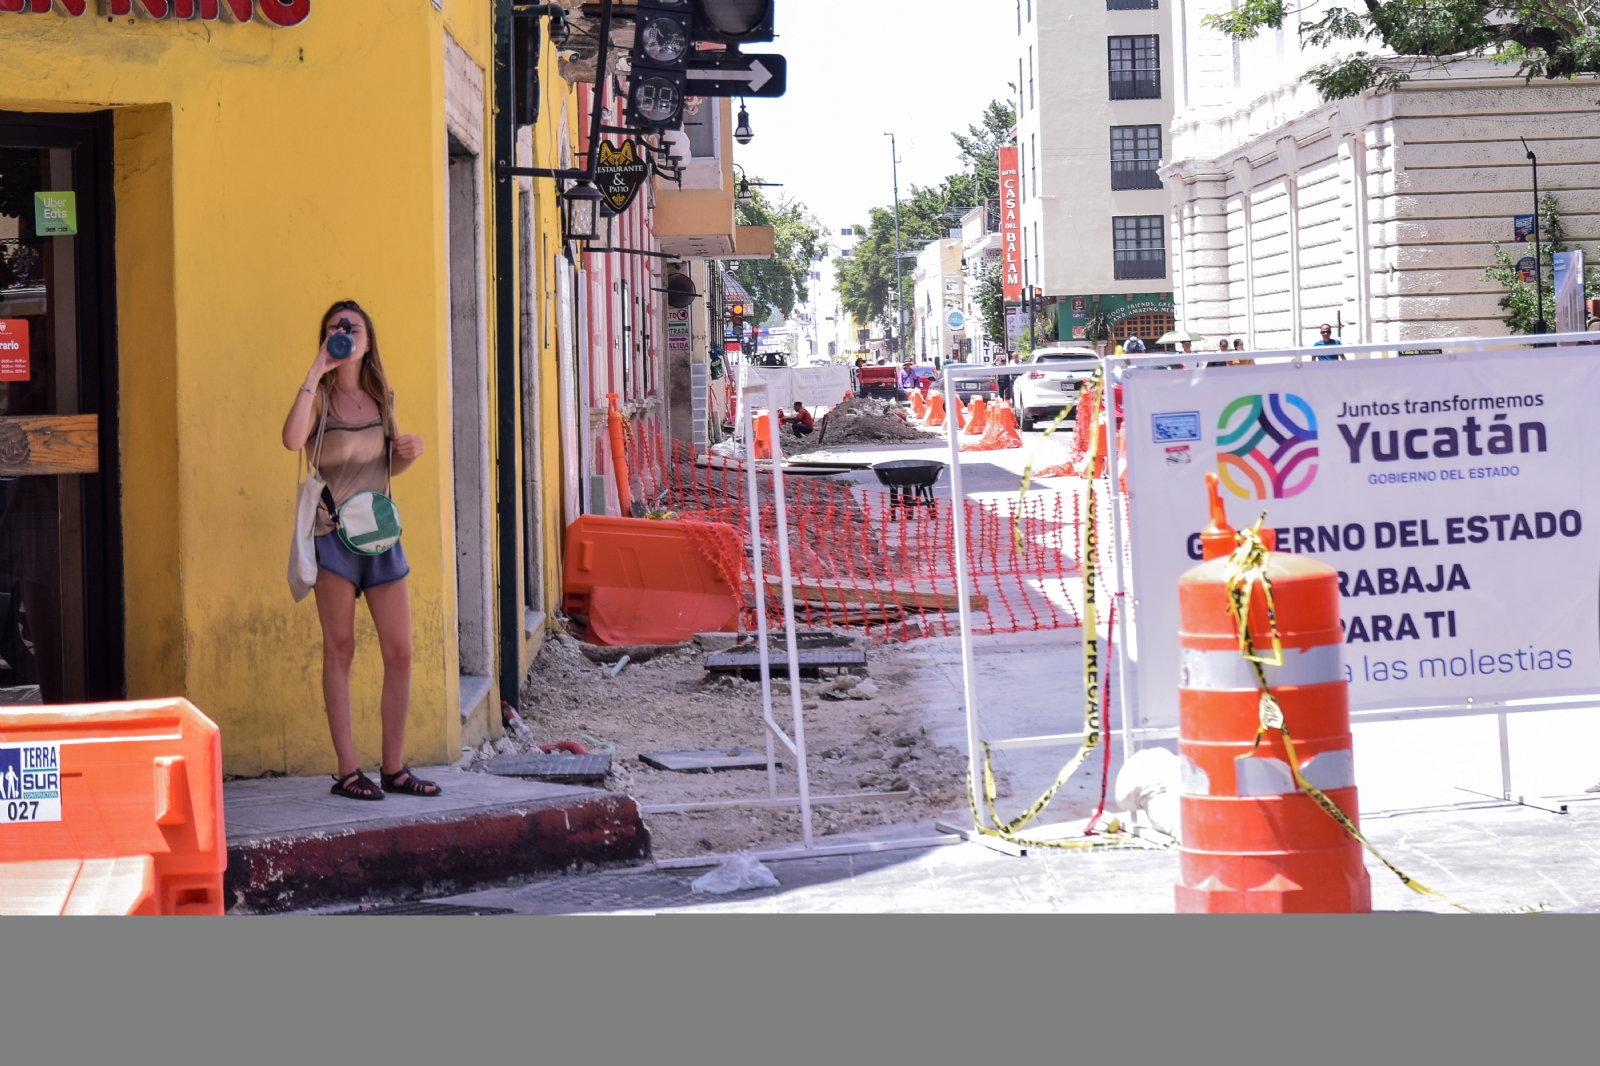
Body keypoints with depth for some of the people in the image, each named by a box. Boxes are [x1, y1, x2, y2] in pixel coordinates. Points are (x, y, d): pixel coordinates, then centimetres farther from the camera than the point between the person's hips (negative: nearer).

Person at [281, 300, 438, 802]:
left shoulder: (382, 397, 12)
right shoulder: (320, 398, -3)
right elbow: (292, 439, -26)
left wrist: (411, 452, 2)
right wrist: (316, 371, -22)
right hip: (334, 533, -5)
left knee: (400, 652, 2)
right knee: (340, 650, 1)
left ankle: (394, 768, 12)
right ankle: (347, 770, 5)